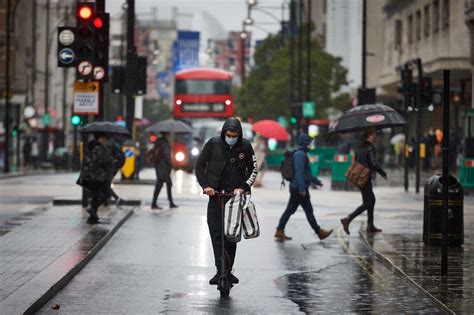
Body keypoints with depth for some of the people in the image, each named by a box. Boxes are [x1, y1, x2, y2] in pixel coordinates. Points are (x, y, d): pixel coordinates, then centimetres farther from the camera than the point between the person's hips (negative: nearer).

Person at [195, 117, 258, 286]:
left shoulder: (245, 146, -2)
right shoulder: (213, 144, -4)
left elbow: (253, 169, 6)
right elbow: (200, 165, 5)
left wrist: (243, 187, -7)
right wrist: (205, 185, -7)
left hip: (236, 195, 1)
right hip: (215, 194, -1)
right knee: (216, 232, -13)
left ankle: (228, 271, 11)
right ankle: (220, 270, -17)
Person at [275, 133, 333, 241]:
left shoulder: (301, 154, 17)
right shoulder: (300, 155, -15)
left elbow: (307, 173, 27)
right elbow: (299, 173, -23)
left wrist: (317, 181, 30)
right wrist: (302, 189, -25)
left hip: (295, 188, 10)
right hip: (299, 188, -10)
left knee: (290, 210, 8)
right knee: (309, 211, -1)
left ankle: (279, 231, 6)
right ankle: (319, 232, 6)